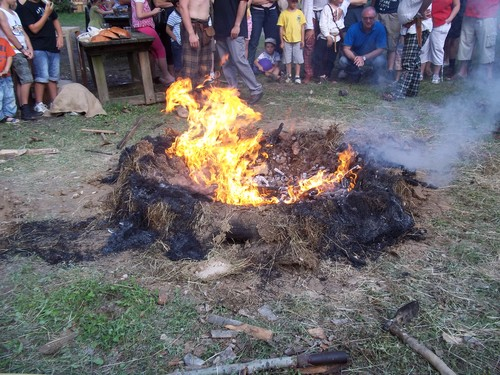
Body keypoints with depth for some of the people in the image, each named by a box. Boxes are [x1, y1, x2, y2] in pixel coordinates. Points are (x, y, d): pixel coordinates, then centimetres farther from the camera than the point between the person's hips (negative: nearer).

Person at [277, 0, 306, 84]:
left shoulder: (300, 13, 1)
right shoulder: (283, 13, -3)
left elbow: (302, 27, 4)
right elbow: (281, 28, -1)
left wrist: (302, 40, 0)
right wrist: (282, 41, -3)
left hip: (297, 40, 1)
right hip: (287, 41, -1)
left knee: (298, 59, 5)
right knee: (288, 59, 8)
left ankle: (297, 76, 13)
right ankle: (289, 76, 19)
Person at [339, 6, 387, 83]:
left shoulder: (380, 28, -20)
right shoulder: (354, 28, -18)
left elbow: (381, 49, -21)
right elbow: (346, 49, -20)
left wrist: (364, 58, -34)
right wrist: (355, 59, -40)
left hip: (373, 56, -1)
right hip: (356, 56, 1)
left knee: (380, 61, -34)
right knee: (343, 61, -26)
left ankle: (380, 81, -1)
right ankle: (356, 75, 7)